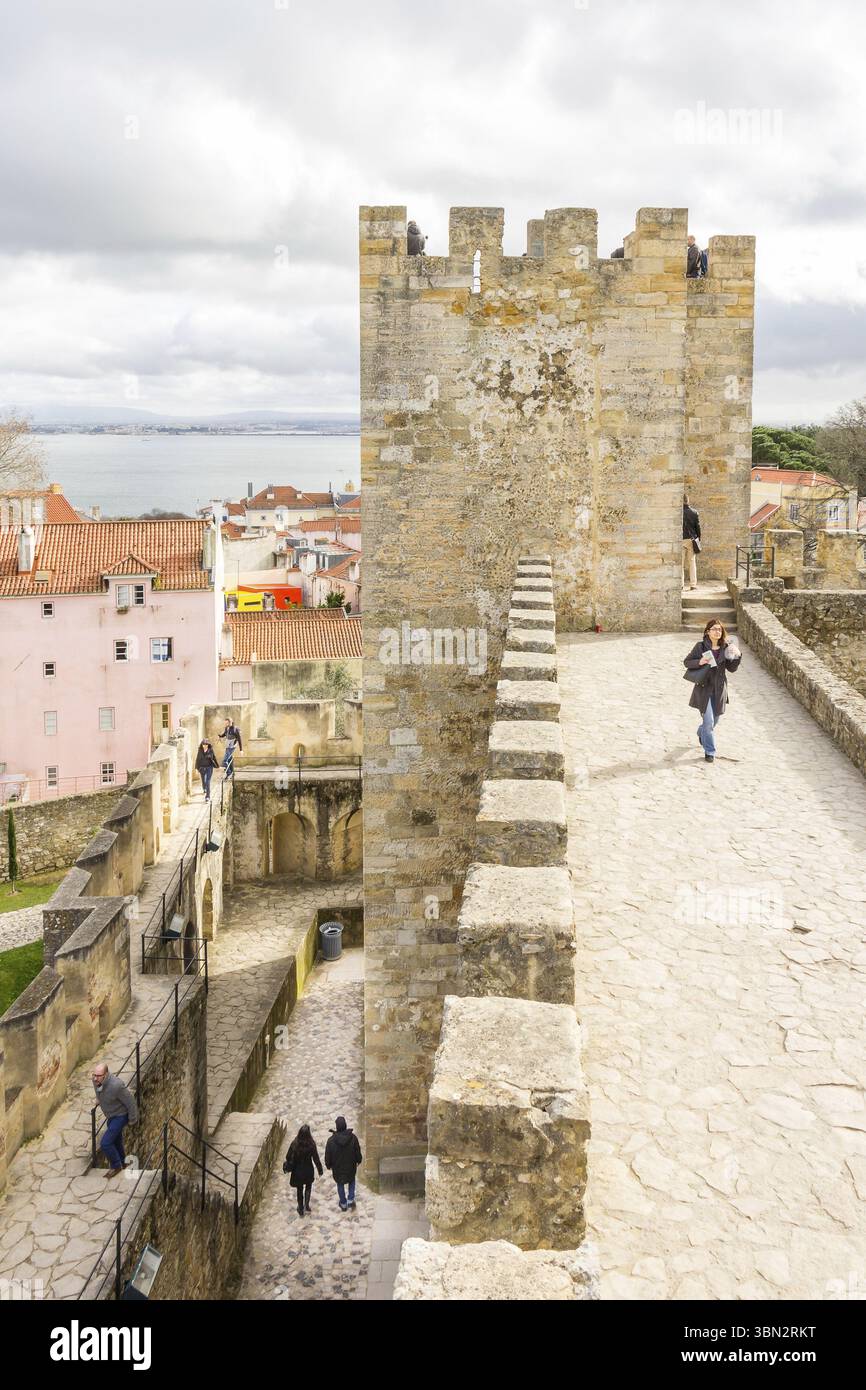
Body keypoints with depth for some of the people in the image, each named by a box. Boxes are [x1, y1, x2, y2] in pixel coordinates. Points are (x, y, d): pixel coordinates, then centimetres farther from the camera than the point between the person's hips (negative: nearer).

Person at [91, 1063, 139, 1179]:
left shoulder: (116, 1085, -40)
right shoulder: (95, 1080, -19)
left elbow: (130, 1101, -25)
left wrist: (132, 1119, -13)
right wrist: (99, 1098, 20)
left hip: (120, 1115, -7)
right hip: (111, 1115, 7)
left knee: (105, 1143, -10)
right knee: (115, 1140, 25)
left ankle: (116, 1166, 15)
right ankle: (121, 1161, 50)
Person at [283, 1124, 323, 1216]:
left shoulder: (294, 1143, -19)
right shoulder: (311, 1144, -21)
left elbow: (289, 1157, -8)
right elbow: (316, 1158, -13)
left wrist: (287, 1167, 11)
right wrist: (320, 1170, 0)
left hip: (297, 1171, 1)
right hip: (308, 1170, 0)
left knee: (299, 1189, 20)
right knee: (308, 1187, 27)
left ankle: (301, 1209, 29)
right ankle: (306, 1205, 15)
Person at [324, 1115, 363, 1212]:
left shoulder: (331, 1140, -23)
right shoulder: (353, 1137, -20)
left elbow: (328, 1156, -11)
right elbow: (358, 1152, -7)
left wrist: (328, 1165, 8)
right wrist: (358, 1161, 13)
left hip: (337, 1168, -1)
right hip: (351, 1167, 1)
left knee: (340, 1185, 21)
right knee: (351, 1182, 29)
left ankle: (343, 1204, 33)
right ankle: (351, 1199, 21)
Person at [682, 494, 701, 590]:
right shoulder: (694, 512, 1)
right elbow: (698, 527, 6)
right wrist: (698, 539, 17)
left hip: (680, 540, -2)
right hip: (691, 540, 2)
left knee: (681, 563, 3)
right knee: (692, 562, 7)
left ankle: (681, 584, 1)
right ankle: (693, 584, 5)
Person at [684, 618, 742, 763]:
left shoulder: (726, 647, 0)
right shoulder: (700, 646, -9)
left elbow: (731, 668, 5)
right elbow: (686, 662, -3)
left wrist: (738, 656, -12)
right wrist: (699, 662, -21)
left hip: (719, 689, 4)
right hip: (704, 688, -4)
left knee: (715, 719, 19)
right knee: (709, 721, -7)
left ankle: (701, 733, 52)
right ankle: (709, 752, 9)